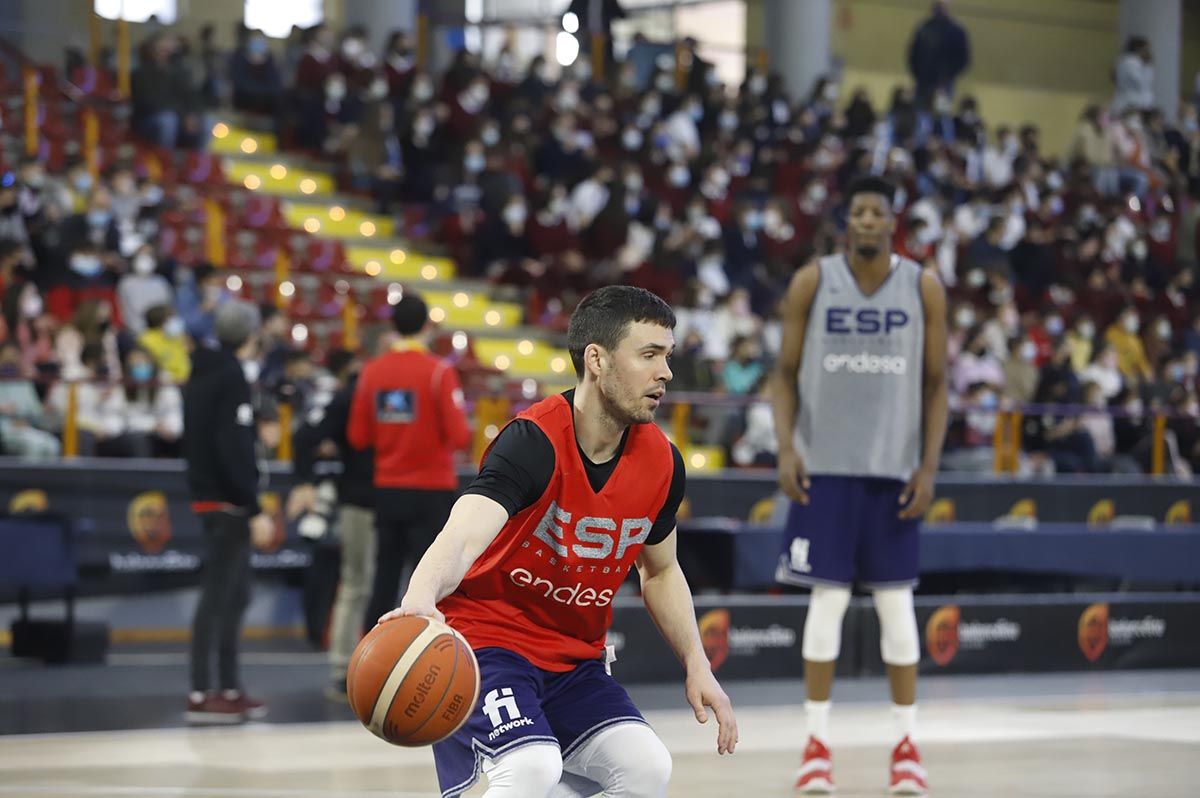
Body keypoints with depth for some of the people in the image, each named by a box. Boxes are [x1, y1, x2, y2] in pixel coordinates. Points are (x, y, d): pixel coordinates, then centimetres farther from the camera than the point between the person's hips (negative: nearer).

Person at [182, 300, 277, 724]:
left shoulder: (201, 374, 14)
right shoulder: (231, 377, -14)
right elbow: (233, 449, -21)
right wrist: (255, 510, -21)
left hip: (206, 495, 10)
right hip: (228, 501, -10)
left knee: (235, 593, 15)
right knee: (217, 594, -8)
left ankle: (229, 690, 18)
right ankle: (200, 696, -8)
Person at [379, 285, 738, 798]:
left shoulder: (662, 463, -4)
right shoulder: (535, 442, -24)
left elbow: (661, 571, 16)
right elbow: (464, 535, -41)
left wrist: (697, 667, 6)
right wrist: (420, 600, -63)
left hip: (575, 656, 7)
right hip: (486, 638, -7)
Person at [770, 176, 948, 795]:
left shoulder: (924, 289, 1)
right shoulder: (812, 283, 0)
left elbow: (936, 383, 4)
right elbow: (787, 373, 4)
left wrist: (929, 466, -4)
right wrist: (786, 448, -9)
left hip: (893, 468, 1)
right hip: (825, 466, -1)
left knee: (896, 602, 2)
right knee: (828, 598, -1)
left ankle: (907, 746, 9)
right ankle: (817, 744, 6)